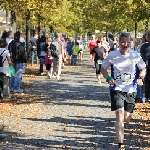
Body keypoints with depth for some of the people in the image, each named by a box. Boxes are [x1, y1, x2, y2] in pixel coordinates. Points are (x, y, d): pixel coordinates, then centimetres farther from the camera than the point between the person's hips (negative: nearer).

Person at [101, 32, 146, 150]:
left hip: (131, 90, 2)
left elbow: (143, 69, 7)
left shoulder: (135, 55, -6)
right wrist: (108, 78, -13)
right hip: (117, 89, -2)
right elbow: (103, 68, 5)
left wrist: (140, 78, -13)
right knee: (120, 115, -17)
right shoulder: (112, 55, -8)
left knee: (127, 119, 11)